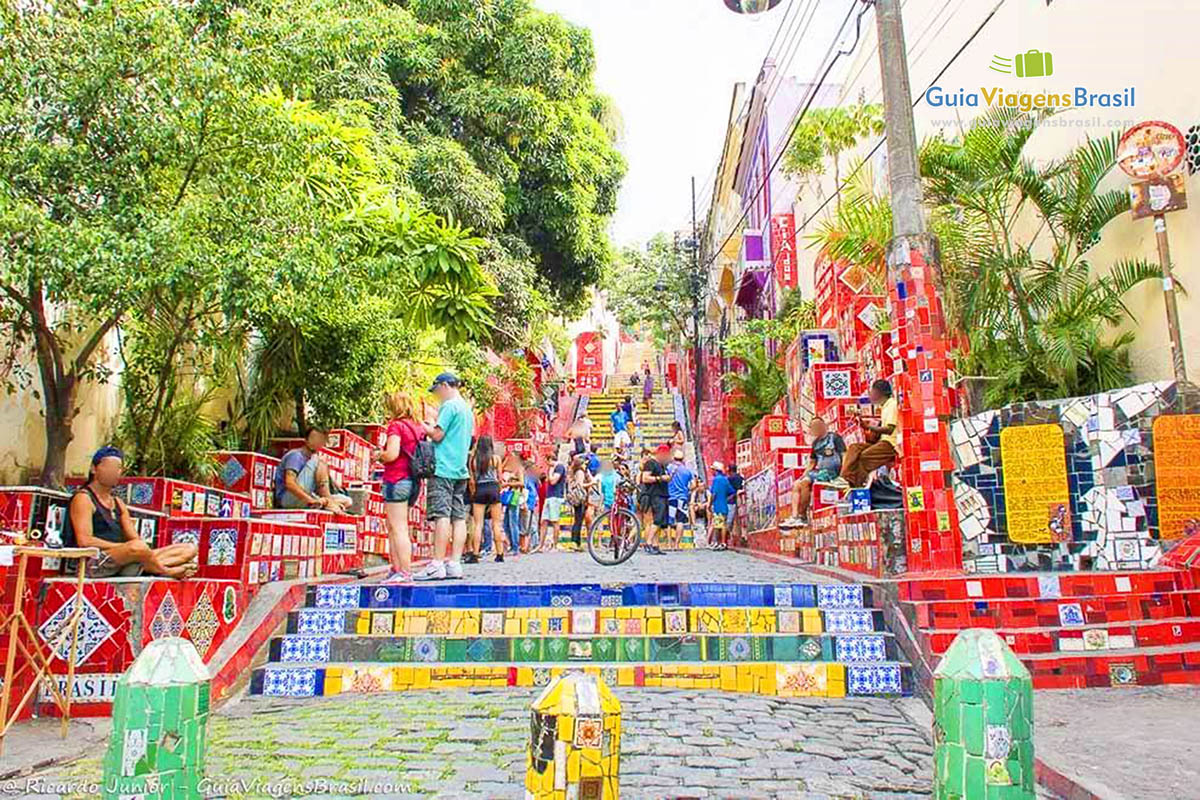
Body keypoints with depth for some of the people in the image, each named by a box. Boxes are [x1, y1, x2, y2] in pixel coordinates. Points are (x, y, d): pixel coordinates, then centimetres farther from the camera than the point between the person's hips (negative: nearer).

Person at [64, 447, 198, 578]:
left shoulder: (118, 503, 24)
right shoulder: (84, 498, 0)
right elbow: (84, 541, -13)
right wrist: (127, 547, -16)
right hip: (92, 562, -8)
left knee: (189, 549, -5)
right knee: (137, 547, -41)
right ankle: (167, 571, -15)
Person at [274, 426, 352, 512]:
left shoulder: (311, 458, 17)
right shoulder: (295, 456, -10)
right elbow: (289, 484, -25)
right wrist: (311, 500, -32)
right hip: (287, 500, -8)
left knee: (346, 501, 0)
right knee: (320, 462, -19)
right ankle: (328, 503, -25)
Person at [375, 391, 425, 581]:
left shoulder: (396, 425, -10)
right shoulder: (419, 428, 12)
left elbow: (392, 454, -20)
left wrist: (379, 456, 1)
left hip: (397, 480, -8)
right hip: (413, 481, 8)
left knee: (398, 529, -5)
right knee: (393, 528, 17)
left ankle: (405, 572, -5)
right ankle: (397, 569, 18)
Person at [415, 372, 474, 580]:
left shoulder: (449, 406, -8)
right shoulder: (467, 408, 19)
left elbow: (437, 435, -12)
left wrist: (425, 427, 6)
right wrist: (432, 428, 21)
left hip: (444, 468, -9)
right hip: (460, 469, 9)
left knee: (441, 516, -10)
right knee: (459, 517, 4)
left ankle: (437, 565, -11)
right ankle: (455, 564, 5)